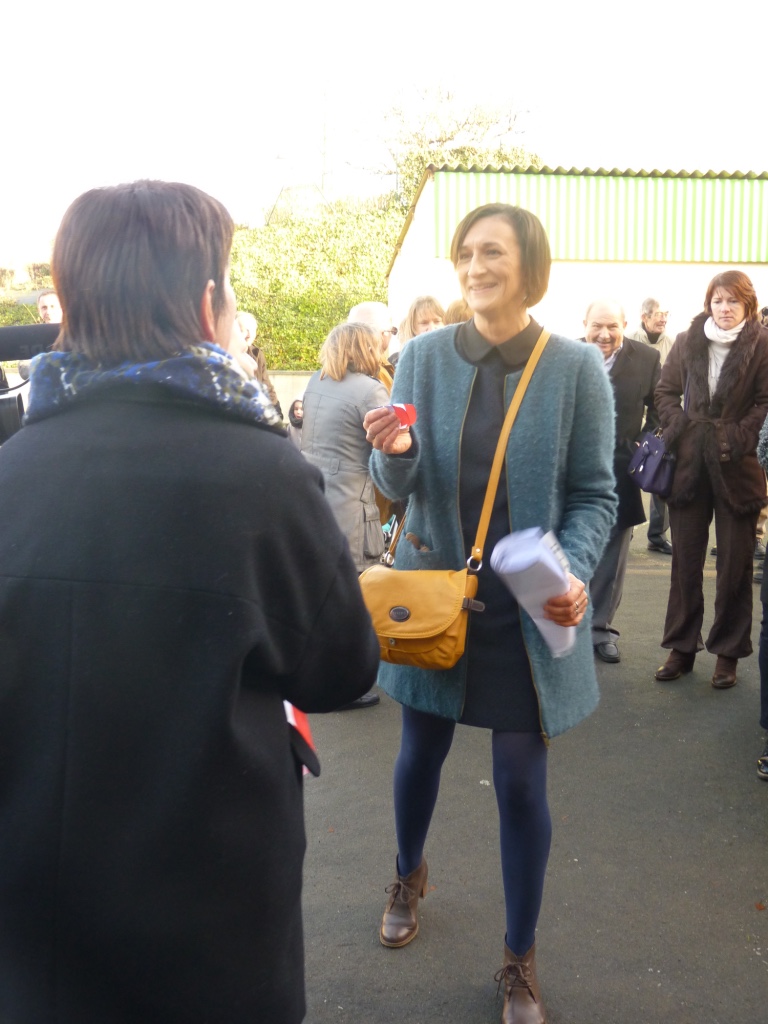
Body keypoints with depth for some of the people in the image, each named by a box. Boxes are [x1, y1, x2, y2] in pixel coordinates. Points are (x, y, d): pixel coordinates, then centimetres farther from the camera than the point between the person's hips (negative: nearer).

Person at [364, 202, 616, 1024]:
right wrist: (395, 452, -25)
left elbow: (594, 494, -3)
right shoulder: (424, 357, -4)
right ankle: (409, 876, 51)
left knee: (521, 781, 6)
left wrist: (573, 572, -21)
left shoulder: (575, 368, -8)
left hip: (527, 609, -1)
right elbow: (399, 488, -2)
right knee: (421, 749, 19)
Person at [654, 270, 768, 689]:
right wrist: (680, 429, -4)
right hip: (690, 463, 3)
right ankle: (681, 647, 21)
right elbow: (666, 391, 9)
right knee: (685, 559, 9)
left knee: (734, 562, 6)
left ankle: (728, 653, 18)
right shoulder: (687, 341, 6)